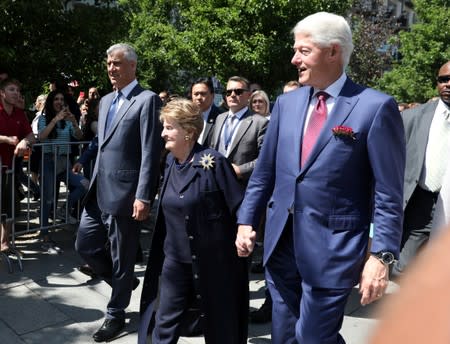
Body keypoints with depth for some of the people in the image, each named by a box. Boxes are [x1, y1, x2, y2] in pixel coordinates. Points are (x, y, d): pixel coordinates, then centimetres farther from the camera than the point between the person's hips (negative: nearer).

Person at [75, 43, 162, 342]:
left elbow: (151, 152, -15)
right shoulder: (106, 101, 16)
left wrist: (143, 197, -20)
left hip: (124, 193, -8)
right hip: (99, 192, 8)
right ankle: (124, 281, 37)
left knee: (121, 258, 5)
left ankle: (116, 315, 24)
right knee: (85, 245, 14)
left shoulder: (147, 100, -9)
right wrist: (93, 181, 18)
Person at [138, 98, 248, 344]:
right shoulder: (171, 163, 5)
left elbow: (239, 205, -14)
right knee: (165, 323, 10)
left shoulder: (213, 162, -16)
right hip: (175, 259, 6)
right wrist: (162, 249, 15)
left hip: (213, 261, -5)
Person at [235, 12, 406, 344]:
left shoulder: (375, 106, -10)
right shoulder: (287, 102, 7)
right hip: (281, 243, 6)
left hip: (331, 249, -5)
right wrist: (246, 219, 10)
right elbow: (265, 171, 12)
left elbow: (388, 194, -10)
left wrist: (381, 255, -14)